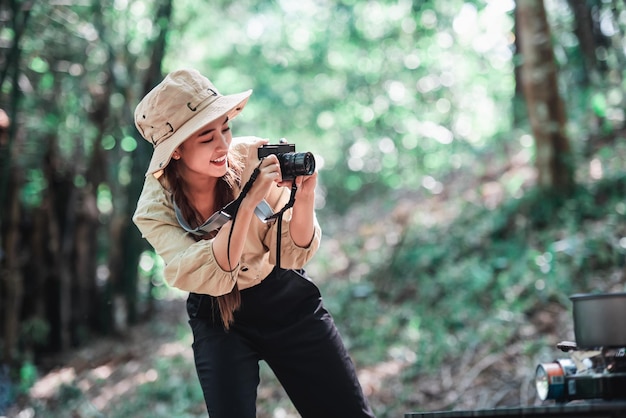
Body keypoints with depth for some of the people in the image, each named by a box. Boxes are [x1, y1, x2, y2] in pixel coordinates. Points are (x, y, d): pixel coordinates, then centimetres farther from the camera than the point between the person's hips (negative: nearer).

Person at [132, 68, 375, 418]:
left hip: (288, 300, 1)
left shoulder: (252, 158, -18)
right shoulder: (156, 208, -18)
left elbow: (294, 255, -13)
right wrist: (248, 202, -41)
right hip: (220, 320, -1)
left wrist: (303, 196, -31)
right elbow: (210, 277, -32)